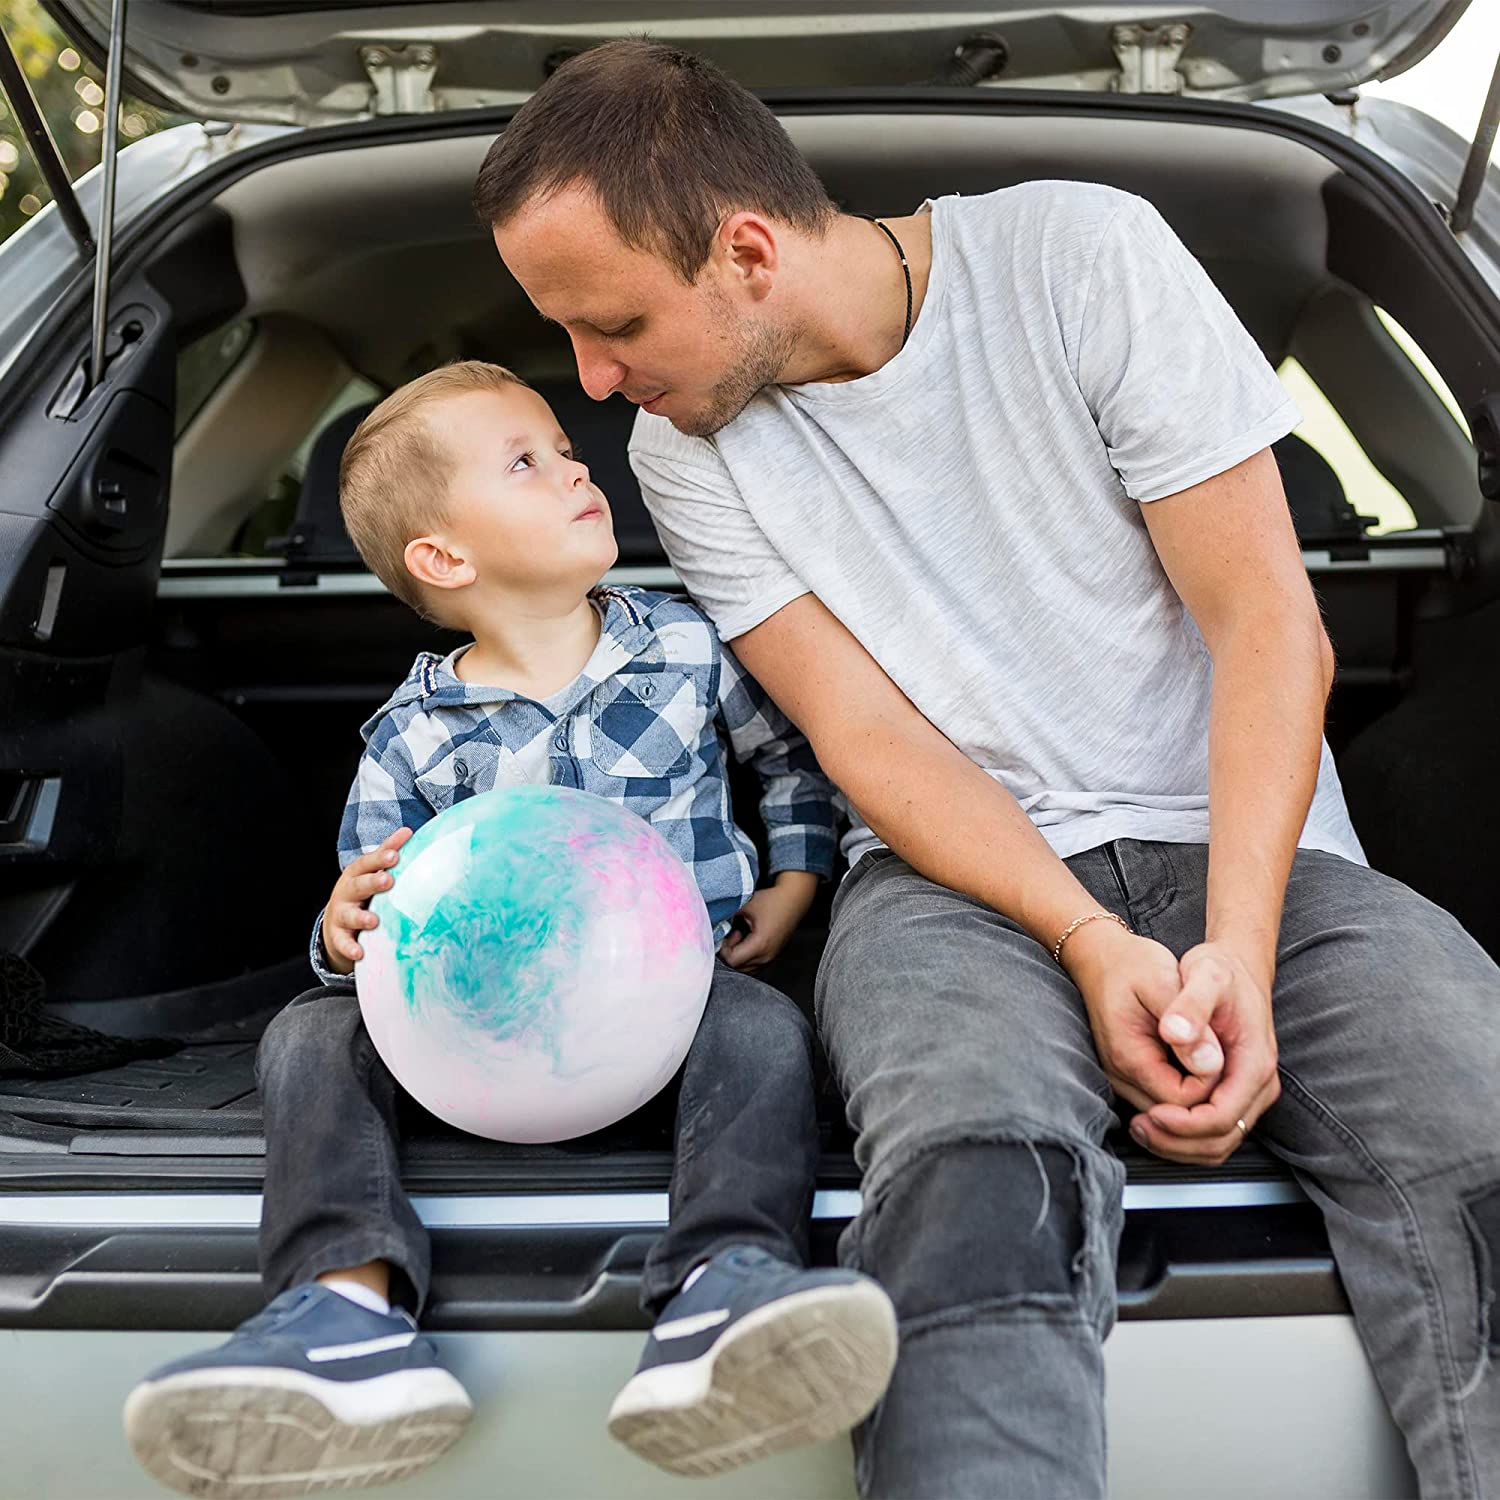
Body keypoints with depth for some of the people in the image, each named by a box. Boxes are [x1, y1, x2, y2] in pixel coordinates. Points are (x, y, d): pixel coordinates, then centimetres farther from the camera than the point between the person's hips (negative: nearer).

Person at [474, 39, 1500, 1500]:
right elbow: (868, 738, -1)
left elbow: (1269, 620, -6)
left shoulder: (1083, 255, -3)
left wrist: (1238, 950, -18)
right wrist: (1092, 944, -17)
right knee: (973, 1168, -34)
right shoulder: (683, 445, 4)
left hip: (1255, 849, 0)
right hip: (959, 878, 1)